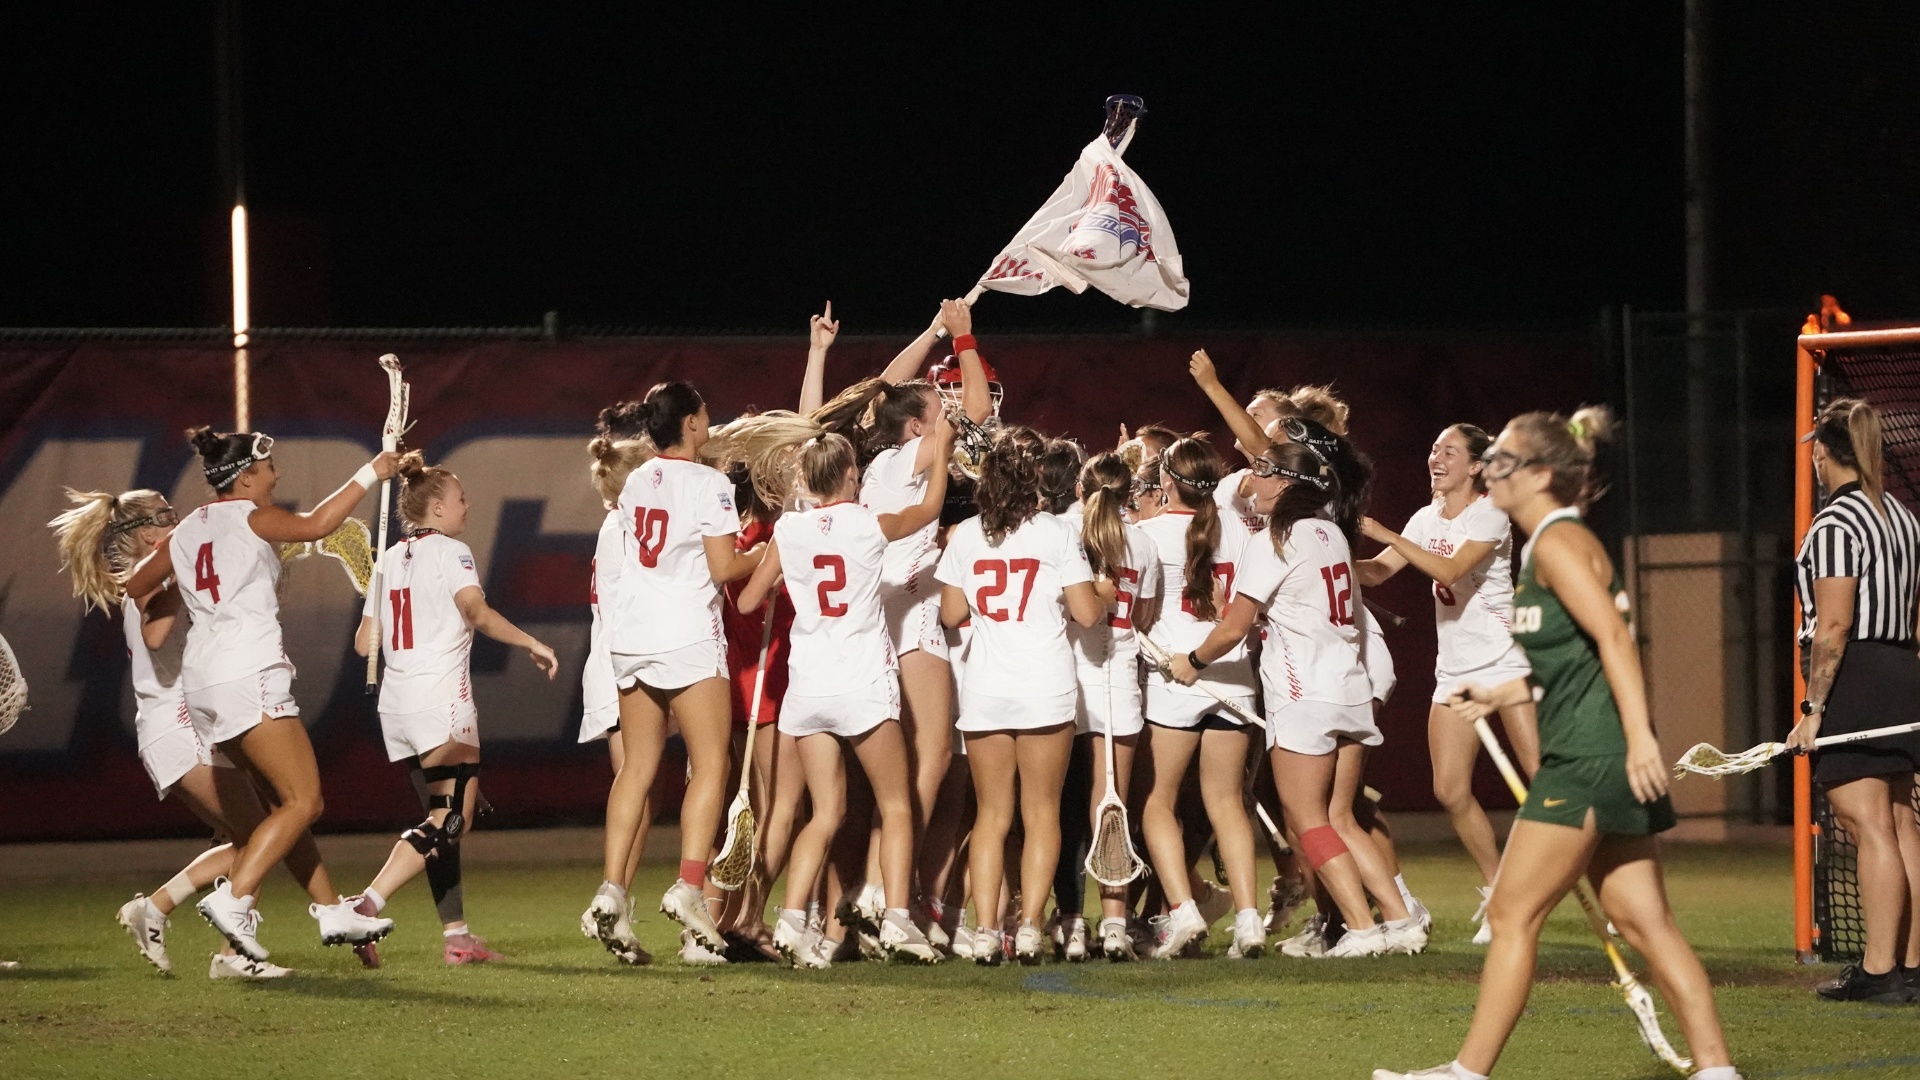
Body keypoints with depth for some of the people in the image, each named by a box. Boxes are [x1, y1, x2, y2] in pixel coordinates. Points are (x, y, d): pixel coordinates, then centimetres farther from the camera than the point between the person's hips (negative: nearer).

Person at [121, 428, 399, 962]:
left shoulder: (185, 532, 16)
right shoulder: (250, 516, -4)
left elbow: (132, 588, 24)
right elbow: (315, 524, -21)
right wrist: (368, 475, -12)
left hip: (203, 680, 9)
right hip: (249, 673, -9)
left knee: (287, 799, 16)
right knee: (302, 801, -10)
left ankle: (331, 911, 18)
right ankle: (233, 898, -22)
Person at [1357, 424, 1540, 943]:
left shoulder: (1489, 516, -11)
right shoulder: (1427, 518, 10)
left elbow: (1450, 569, -26)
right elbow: (1376, 572, 10)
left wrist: (1388, 536, -29)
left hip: (1507, 660, -7)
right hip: (1455, 668, 7)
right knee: (1451, 791, -4)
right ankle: (1498, 892, 13)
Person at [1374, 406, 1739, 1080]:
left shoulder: (1559, 543, -11)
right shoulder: (1544, 547, 19)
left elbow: (1613, 636, -21)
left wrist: (1639, 734, -28)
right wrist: (1501, 694, 24)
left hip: (1590, 759, -10)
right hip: (1586, 759, 10)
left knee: (1511, 915, -4)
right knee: (1642, 922, 7)